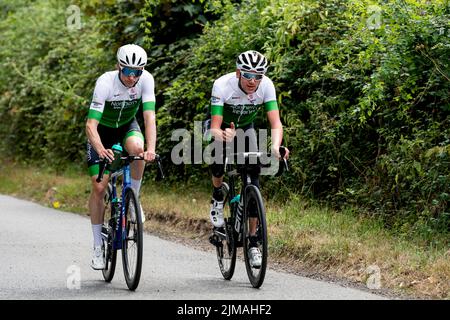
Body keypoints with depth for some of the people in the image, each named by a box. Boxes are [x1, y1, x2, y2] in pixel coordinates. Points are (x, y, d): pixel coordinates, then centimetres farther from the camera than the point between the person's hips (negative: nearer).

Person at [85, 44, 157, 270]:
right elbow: (91, 125, -36)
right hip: (103, 130, -1)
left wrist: (151, 148, -50)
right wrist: (100, 149, -55)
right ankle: (98, 246, 4)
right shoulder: (105, 82, -32)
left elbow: (149, 117, -32)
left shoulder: (146, 80, -25)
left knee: (137, 147, -35)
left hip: (127, 127, 1)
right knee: (99, 187, -9)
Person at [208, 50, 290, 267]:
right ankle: (217, 197, 0)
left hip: (246, 127, 2)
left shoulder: (266, 86, -29)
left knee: (253, 181, -10)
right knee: (220, 160, -33)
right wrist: (221, 135, -62)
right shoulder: (223, 85, -35)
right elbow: (215, 127, -38)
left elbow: (276, 123, -35)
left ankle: (253, 242, -3)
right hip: (223, 126, -2)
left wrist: (276, 146, -55)